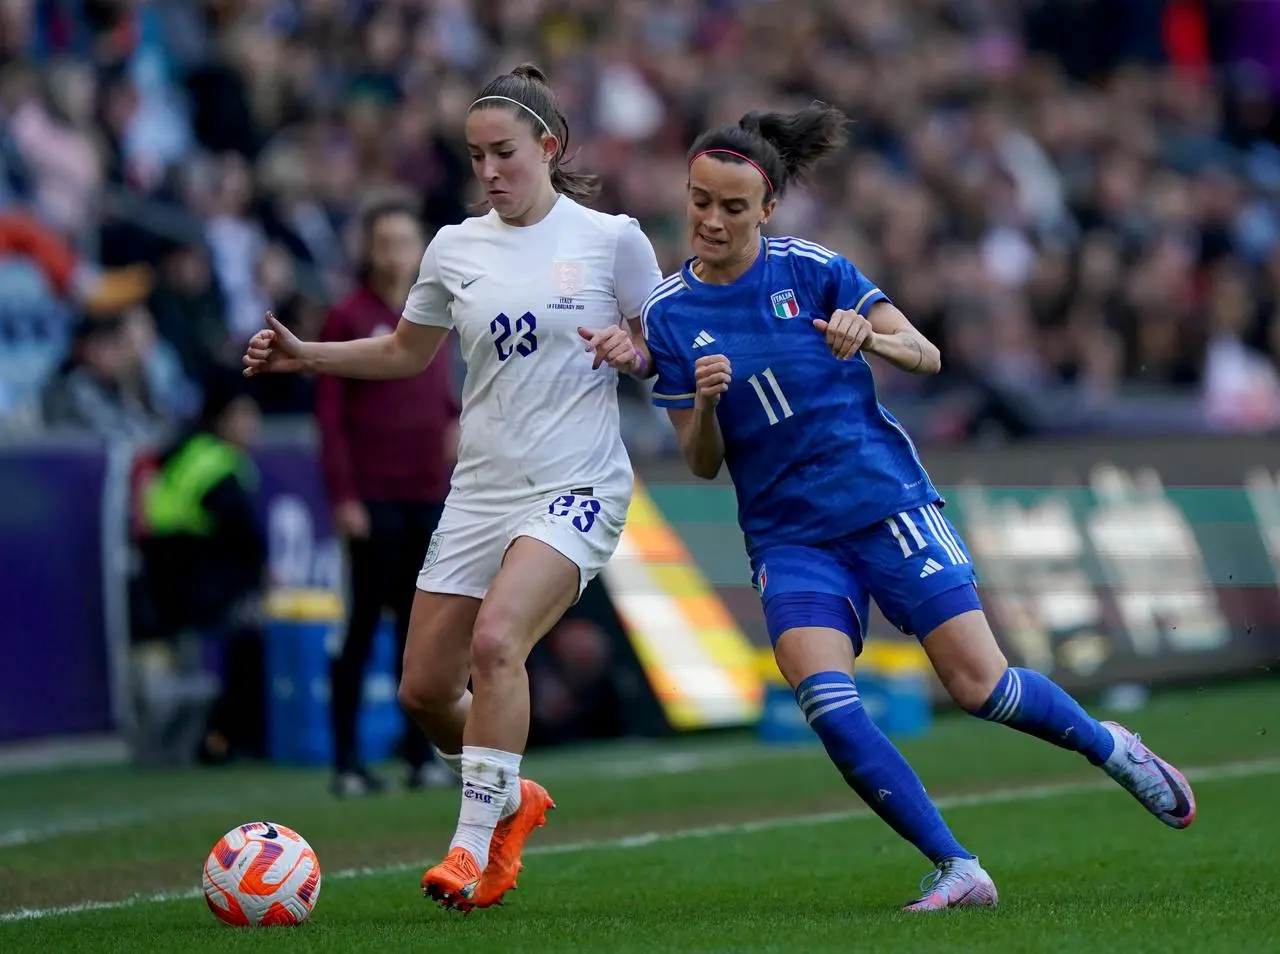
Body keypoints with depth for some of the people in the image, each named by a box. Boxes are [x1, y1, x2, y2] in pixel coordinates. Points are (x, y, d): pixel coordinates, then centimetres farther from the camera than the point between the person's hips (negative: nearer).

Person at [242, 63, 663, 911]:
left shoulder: (612, 238, -2)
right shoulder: (456, 248, 8)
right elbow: (406, 353, 21)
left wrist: (631, 353, -16)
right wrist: (305, 356, 9)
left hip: (576, 487, -5)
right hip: (481, 488, 5)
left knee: (496, 640, -28)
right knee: (424, 688, 2)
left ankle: (475, 844, -20)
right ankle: (511, 799, 30)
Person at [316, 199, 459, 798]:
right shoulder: (349, 319, -3)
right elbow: (330, 413, -7)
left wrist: (456, 422, 0)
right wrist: (343, 496, -13)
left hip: (430, 498, 5)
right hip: (374, 501, -5)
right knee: (364, 625, -5)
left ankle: (421, 754, 12)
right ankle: (346, 761, -2)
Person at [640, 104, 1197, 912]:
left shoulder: (812, 269, -4)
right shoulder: (669, 314, 1)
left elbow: (927, 356, -1)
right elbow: (702, 463, 4)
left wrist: (867, 336, -22)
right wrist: (705, 400, -17)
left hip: (885, 501, -2)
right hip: (787, 535, 2)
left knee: (979, 685, -7)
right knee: (825, 700, -21)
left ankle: (1113, 748, 22)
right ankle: (956, 870, -13)